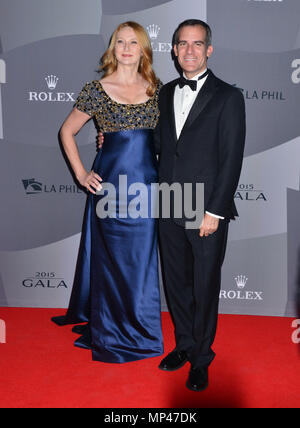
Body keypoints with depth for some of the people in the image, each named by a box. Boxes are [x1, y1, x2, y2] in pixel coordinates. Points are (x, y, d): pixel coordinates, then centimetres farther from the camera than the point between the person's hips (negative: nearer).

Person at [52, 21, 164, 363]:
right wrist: (81, 175, 1)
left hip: (147, 182, 3)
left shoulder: (155, 88, 8)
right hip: (110, 181, -3)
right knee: (113, 257, 6)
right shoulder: (97, 89, 0)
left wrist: (164, 173, 7)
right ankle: (111, 335, 24)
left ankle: (140, 329, 29)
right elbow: (67, 132, 8)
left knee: (142, 258, 10)